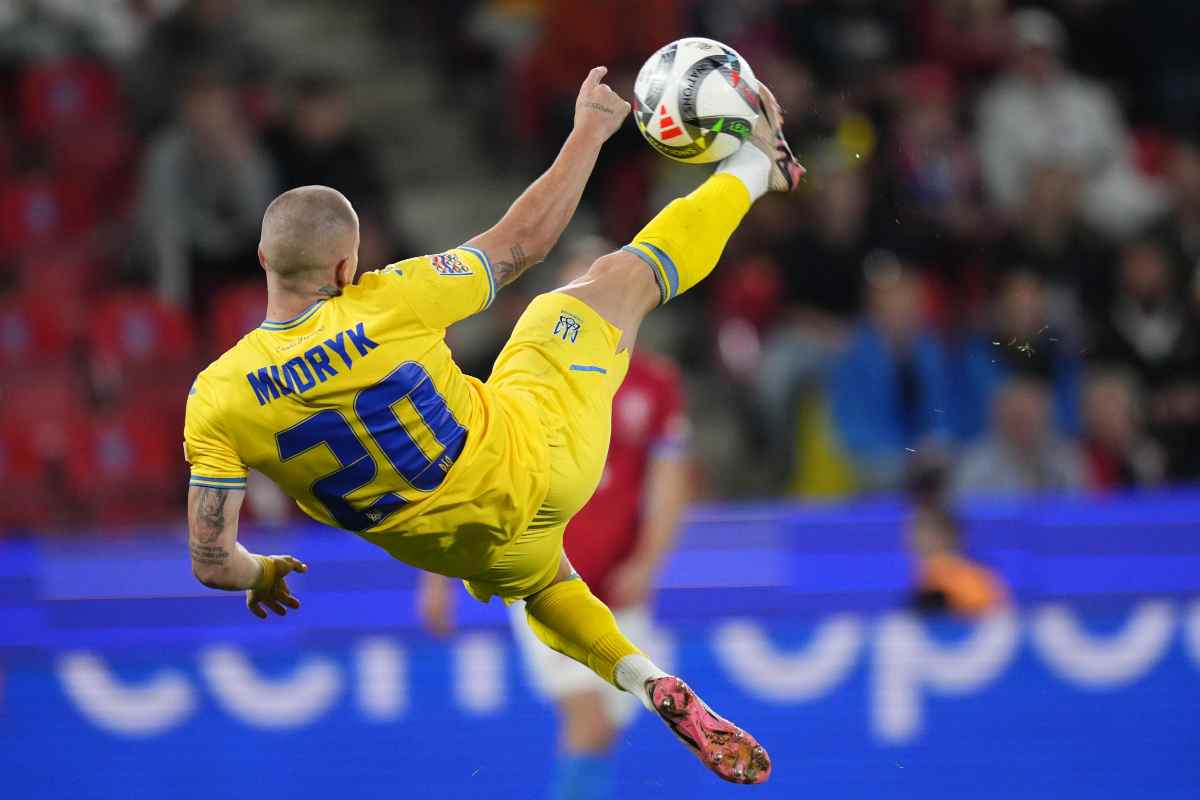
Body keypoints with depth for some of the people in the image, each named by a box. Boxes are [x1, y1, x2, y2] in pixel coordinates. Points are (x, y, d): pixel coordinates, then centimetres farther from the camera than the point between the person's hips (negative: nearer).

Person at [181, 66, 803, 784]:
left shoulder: (216, 400, -21)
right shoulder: (387, 306, -28)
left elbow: (212, 564, -16)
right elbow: (525, 240, -14)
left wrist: (262, 575, 7)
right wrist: (590, 132, -1)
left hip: (465, 549, 3)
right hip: (541, 459, -3)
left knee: (539, 580, 39)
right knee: (623, 275, 17)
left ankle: (646, 680, 16)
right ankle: (755, 166, 39)